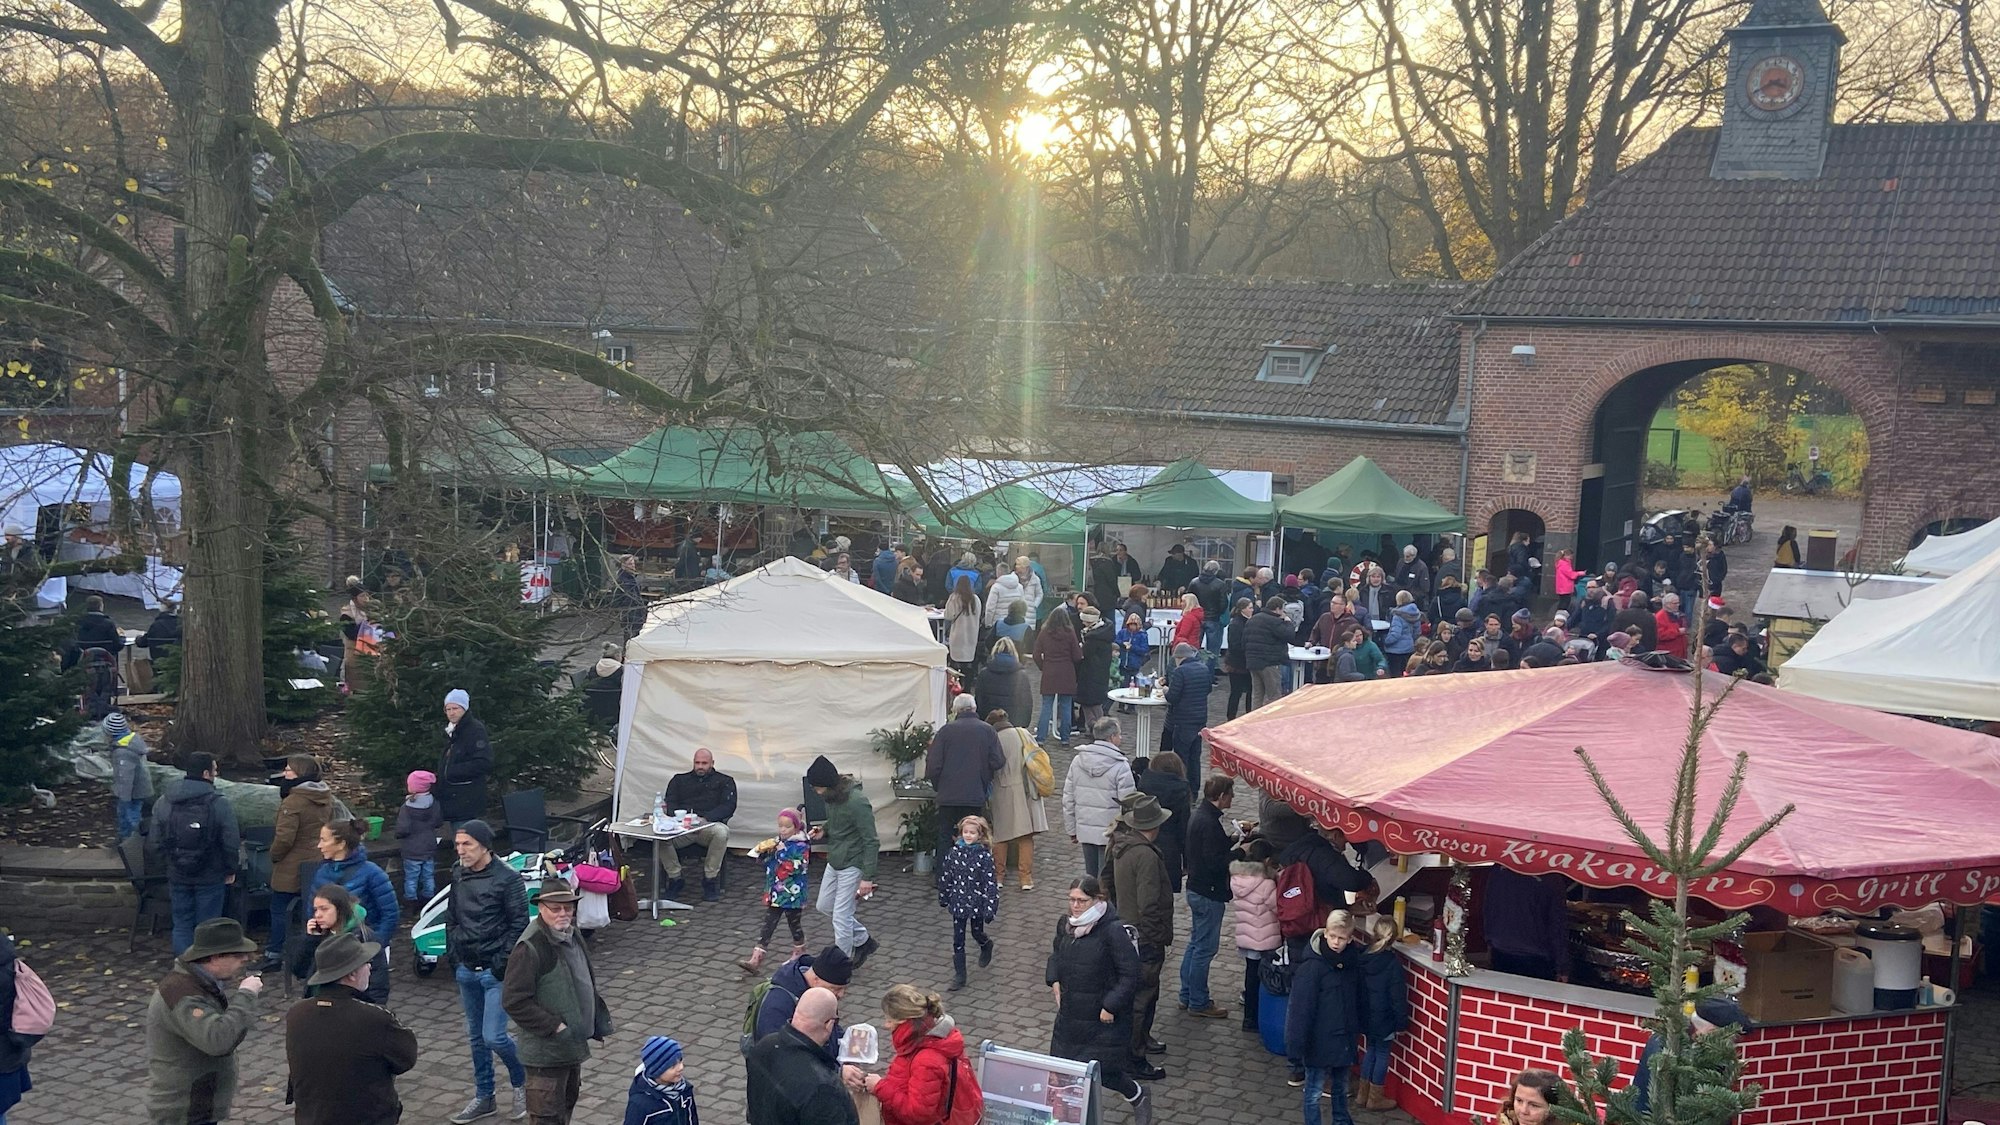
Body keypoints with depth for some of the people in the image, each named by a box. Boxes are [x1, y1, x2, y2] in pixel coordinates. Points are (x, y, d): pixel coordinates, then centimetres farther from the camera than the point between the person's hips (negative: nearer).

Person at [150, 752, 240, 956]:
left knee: (182, 925, 14)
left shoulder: (163, 802, -2)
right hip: (211, 876, -3)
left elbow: (155, 841, 2)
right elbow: (231, 843, -13)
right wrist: (231, 870, 3)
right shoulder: (219, 804, -15)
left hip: (177, 876, 3)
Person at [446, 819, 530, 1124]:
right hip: (466, 970, 6)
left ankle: (521, 1081, 16)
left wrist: (503, 963, -15)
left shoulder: (507, 878, -14)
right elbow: (451, 917, 15)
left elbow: (519, 924, -12)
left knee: (494, 1037, -10)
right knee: (476, 1037, 14)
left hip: (495, 971, -6)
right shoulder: (459, 875, 4)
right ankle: (483, 1098, 26)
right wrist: (453, 955, 7)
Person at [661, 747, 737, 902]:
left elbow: (728, 807, 2)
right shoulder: (680, 780, 25)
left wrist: (704, 818, -14)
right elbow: (670, 804, 13)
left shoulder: (725, 781, 17)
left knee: (721, 832, -38)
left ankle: (710, 880, -22)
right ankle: (675, 879, -13)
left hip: (710, 825, -2)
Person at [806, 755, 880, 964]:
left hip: (852, 865, -9)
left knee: (841, 917, -3)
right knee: (824, 906, 20)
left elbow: (871, 842, -22)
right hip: (834, 861, 9)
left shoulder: (857, 802, -26)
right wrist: (823, 831, -1)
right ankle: (863, 941, 34)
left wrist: (867, 877, -25)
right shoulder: (831, 796, 0)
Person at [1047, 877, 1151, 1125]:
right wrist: (1055, 981, 5)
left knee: (1102, 1071, -4)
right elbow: (1056, 954, 20)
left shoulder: (1112, 930, -21)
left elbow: (1130, 974, -18)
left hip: (1103, 1017, -6)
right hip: (1071, 1012, 7)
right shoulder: (1065, 923, 0)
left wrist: (1111, 1007, -20)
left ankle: (1138, 1097, 25)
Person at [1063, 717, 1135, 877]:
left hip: (1085, 829, 5)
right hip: (1111, 832, -5)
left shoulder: (1077, 761, 1)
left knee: (1091, 874, 17)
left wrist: (1072, 830, 16)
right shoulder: (1120, 766, -15)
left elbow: (1068, 798, 7)